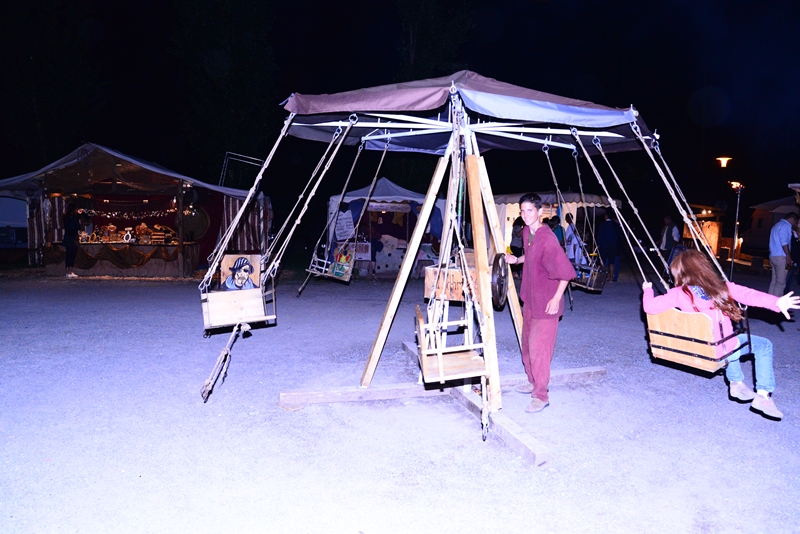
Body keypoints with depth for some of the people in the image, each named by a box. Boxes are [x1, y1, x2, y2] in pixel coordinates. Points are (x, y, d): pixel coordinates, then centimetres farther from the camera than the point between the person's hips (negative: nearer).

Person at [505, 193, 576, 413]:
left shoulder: (547, 238, -22)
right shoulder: (526, 232, 5)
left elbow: (566, 270, -23)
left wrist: (557, 298, -23)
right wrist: (517, 259, 7)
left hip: (545, 302, -9)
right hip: (530, 298, 9)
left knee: (539, 348, -7)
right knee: (528, 344, 19)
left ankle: (541, 396, 3)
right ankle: (533, 382, 36)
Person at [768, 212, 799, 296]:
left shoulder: (778, 225, 23)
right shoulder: (785, 226, -8)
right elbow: (784, 242, -18)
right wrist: (788, 256, -18)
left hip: (773, 256, 10)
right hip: (780, 257, -10)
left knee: (774, 281, 10)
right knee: (781, 282, -9)